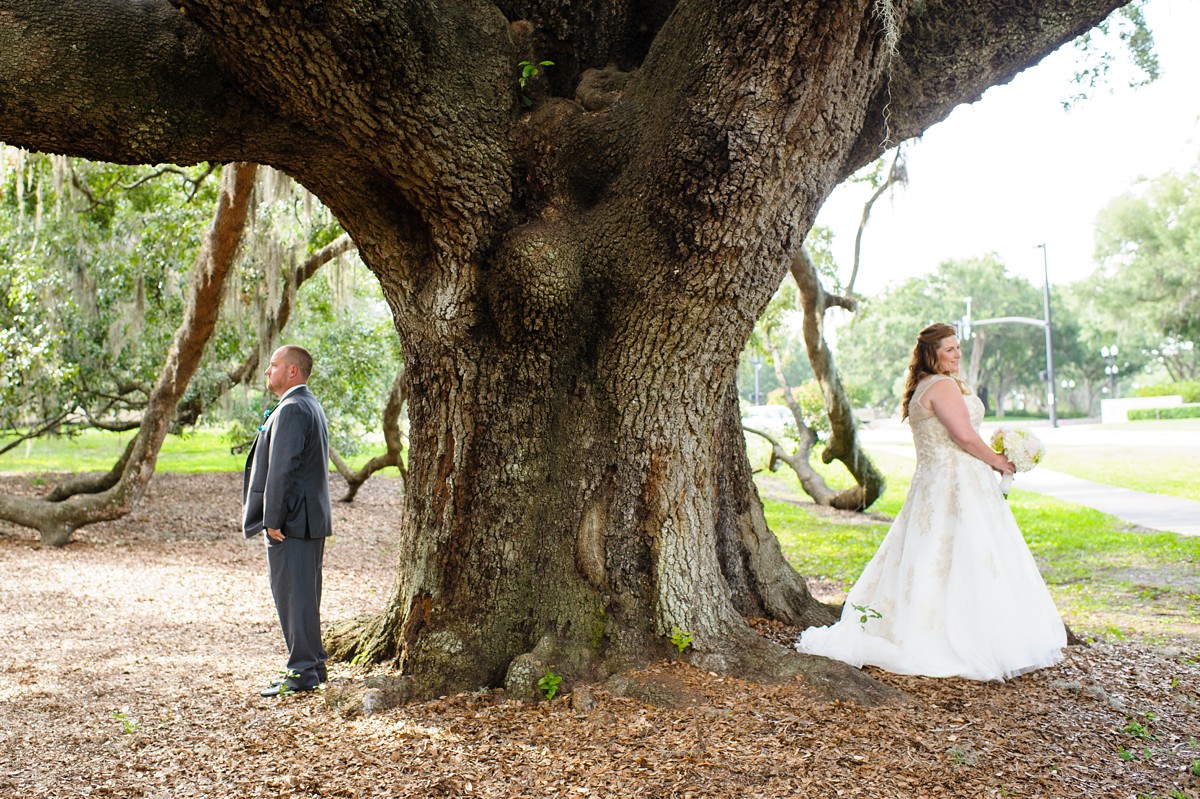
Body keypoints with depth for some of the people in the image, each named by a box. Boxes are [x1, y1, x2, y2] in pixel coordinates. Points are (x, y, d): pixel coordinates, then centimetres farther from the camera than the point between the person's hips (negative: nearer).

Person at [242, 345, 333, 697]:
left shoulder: (292, 409, -15)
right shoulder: (310, 405, 18)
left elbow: (282, 468, -21)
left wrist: (273, 519, -19)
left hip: (291, 521, -11)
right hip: (311, 520, 11)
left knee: (293, 594, -6)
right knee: (302, 595, 16)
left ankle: (302, 672, -1)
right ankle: (313, 664, 23)